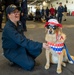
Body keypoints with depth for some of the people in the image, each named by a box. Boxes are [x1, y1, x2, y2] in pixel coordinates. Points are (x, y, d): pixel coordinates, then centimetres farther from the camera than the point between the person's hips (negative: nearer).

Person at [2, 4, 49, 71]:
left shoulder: (19, 23, -1)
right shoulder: (8, 28, -29)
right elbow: (22, 41, -37)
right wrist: (41, 45, -40)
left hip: (20, 46, 8)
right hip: (11, 51, -7)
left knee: (38, 49, -8)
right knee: (30, 65, -17)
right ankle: (15, 60, 6)